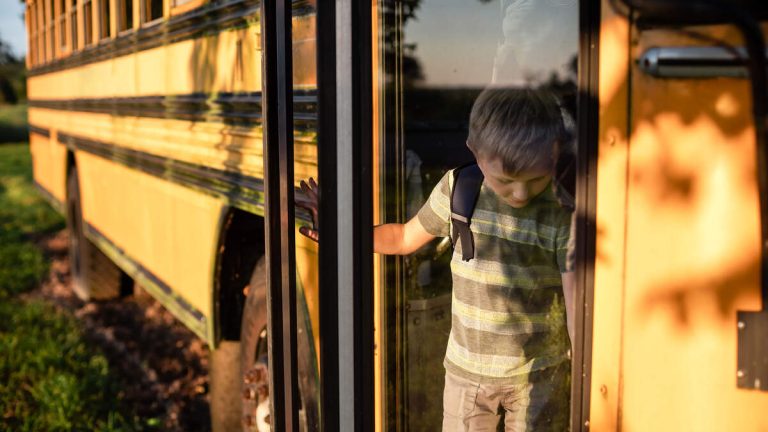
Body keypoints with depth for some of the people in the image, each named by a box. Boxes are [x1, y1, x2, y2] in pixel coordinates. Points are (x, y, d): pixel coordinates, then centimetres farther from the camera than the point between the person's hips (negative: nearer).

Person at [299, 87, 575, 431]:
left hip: (539, 376, -3)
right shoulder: (456, 187, -8)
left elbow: (577, 305, -19)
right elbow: (406, 238, 9)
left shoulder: (563, 213, -18)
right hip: (466, 368, 3)